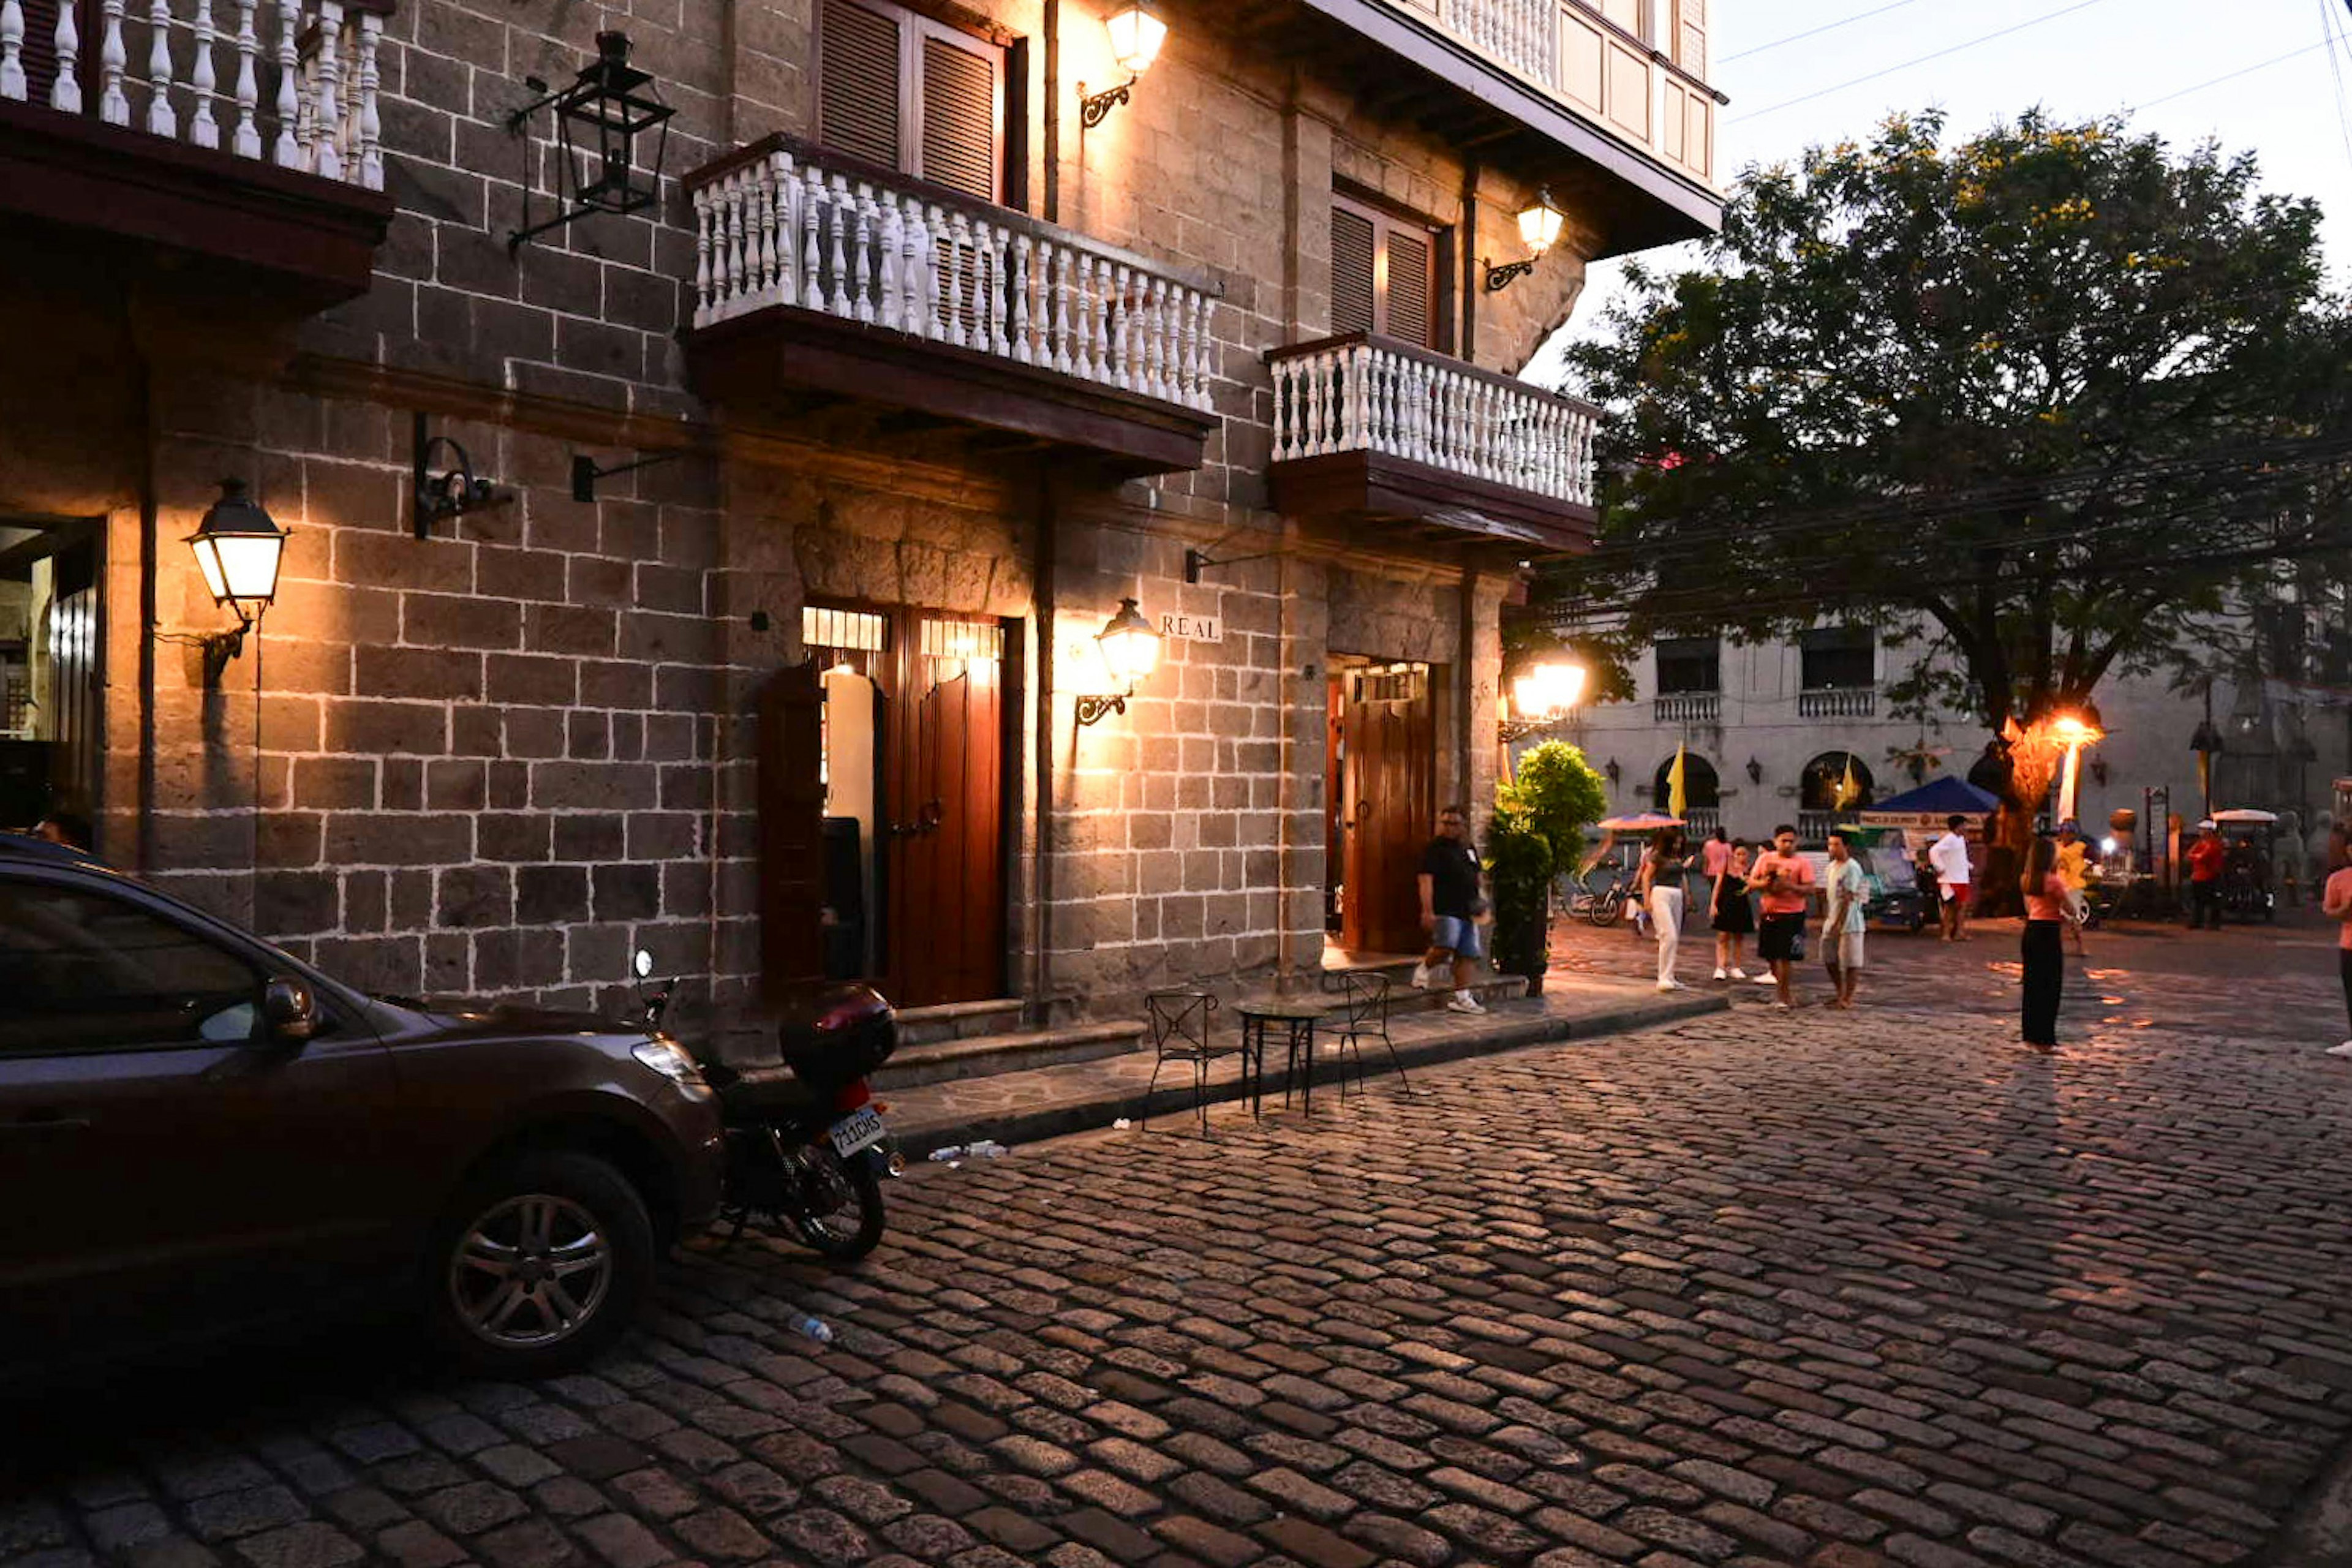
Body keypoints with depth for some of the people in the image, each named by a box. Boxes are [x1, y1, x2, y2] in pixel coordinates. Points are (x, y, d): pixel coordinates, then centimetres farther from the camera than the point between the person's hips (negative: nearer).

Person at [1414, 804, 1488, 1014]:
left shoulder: (1469, 849, 18)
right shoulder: (1435, 848, -4)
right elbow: (1426, 880, -12)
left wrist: (1478, 903, 17)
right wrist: (1427, 911, -20)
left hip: (1467, 911, 7)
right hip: (1445, 910, -7)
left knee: (1468, 955, 5)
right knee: (1446, 947, -25)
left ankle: (1461, 997, 13)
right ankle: (1425, 968, 4)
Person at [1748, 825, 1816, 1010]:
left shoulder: (1801, 863, -2)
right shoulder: (1764, 859, 8)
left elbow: (1810, 889, -9)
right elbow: (1752, 882, 9)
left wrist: (1789, 886, -23)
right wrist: (1764, 884, -12)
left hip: (1792, 914, -4)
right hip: (1769, 913, 4)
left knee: (1785, 957, -7)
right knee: (1770, 955, 11)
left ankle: (1781, 995, 2)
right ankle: (1785, 989, 30)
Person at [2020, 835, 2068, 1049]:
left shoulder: (2026, 880, 7)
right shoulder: (2054, 880, -14)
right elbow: (2069, 909, -9)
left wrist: (2060, 916, 14)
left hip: (2030, 931, 7)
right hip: (2048, 934, -7)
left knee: (2031, 985, 13)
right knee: (2050, 987, -1)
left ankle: (2031, 1035, 19)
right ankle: (2045, 1039, 0)